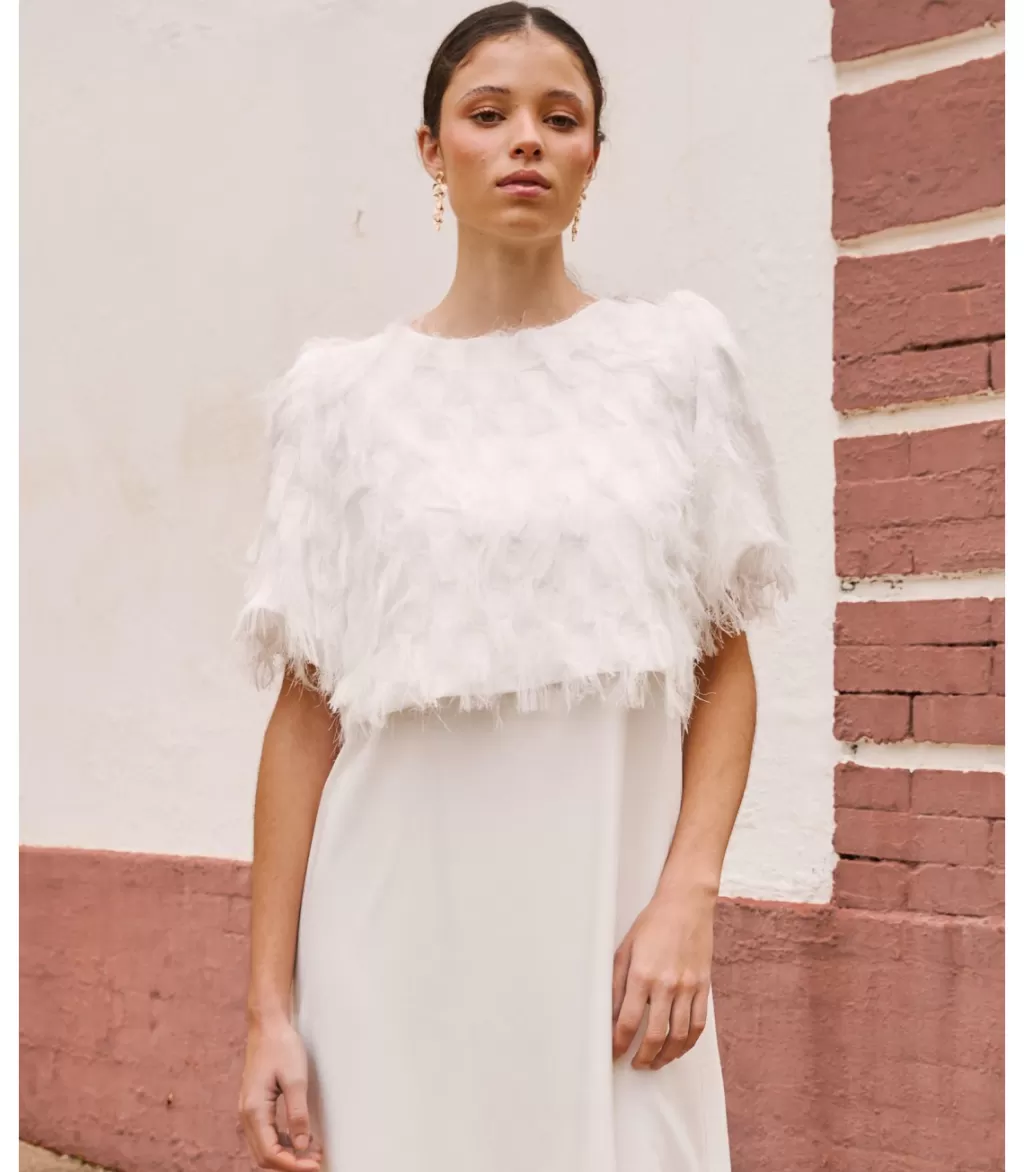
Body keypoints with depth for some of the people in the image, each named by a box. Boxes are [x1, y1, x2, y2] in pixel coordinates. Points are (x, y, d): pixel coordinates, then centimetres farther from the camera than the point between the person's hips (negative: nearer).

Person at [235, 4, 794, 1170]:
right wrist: (269, 1007, -2)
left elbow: (727, 667, 5)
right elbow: (305, 708, 2)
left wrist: (686, 896, -9)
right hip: (402, 930, 0)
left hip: (611, 922, 1)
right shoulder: (343, 391, 4)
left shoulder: (680, 357, 6)